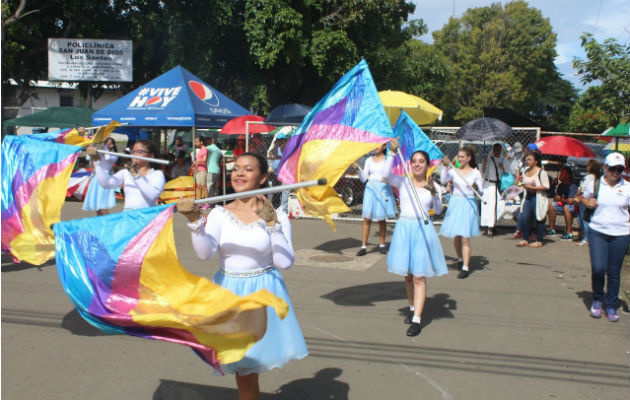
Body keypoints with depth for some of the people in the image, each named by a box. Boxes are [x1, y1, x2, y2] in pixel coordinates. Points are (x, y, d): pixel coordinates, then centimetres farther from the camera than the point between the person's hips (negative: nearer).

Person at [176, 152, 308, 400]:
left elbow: (285, 262, -14)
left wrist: (271, 224, -20)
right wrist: (194, 220, -27)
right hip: (229, 292, 1)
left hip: (263, 293, -1)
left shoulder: (277, 216, -5)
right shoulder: (219, 214, -2)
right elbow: (204, 253, -15)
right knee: (243, 365, 10)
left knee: (250, 362, 6)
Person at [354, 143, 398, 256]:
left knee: (381, 219, 6)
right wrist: (358, 169, -9)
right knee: (367, 218, -3)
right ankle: (363, 246, -2)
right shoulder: (369, 160, 10)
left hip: (383, 190, -2)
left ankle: (382, 245, 21)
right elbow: (364, 179, 7)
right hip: (370, 189, 2)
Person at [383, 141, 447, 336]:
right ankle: (412, 308, 33)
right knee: (407, 275, 12)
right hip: (404, 227, 1)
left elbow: (438, 210, -3)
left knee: (419, 276, -5)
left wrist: (433, 192, -18)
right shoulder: (403, 182, 3)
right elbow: (386, 175, -16)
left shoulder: (431, 185, 5)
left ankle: (417, 320, -4)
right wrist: (392, 152, -19)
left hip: (423, 230, -1)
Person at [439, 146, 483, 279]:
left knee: (465, 237, -8)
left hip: (469, 204, -2)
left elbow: (480, 192, 2)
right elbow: (443, 180, -11)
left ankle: (465, 268, -6)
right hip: (455, 203, 3)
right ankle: (460, 259, 33)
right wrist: (445, 167, -20)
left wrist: (476, 189, -20)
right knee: (456, 235, 9)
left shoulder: (475, 173, 1)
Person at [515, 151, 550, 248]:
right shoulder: (525, 171, 12)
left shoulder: (541, 172, -10)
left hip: (538, 198, -7)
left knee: (538, 219, 1)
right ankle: (525, 239, 10)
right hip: (528, 197, 7)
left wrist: (532, 187, -19)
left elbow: (546, 186, -14)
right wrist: (523, 185, 6)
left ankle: (539, 241, 12)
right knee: (524, 217, -1)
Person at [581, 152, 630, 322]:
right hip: (597, 232, 0)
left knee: (614, 271, 6)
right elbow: (583, 198, 19)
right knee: (598, 268, -9)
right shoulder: (595, 184, 3)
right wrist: (588, 203, -3)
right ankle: (597, 299, 17)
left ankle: (611, 306, 21)